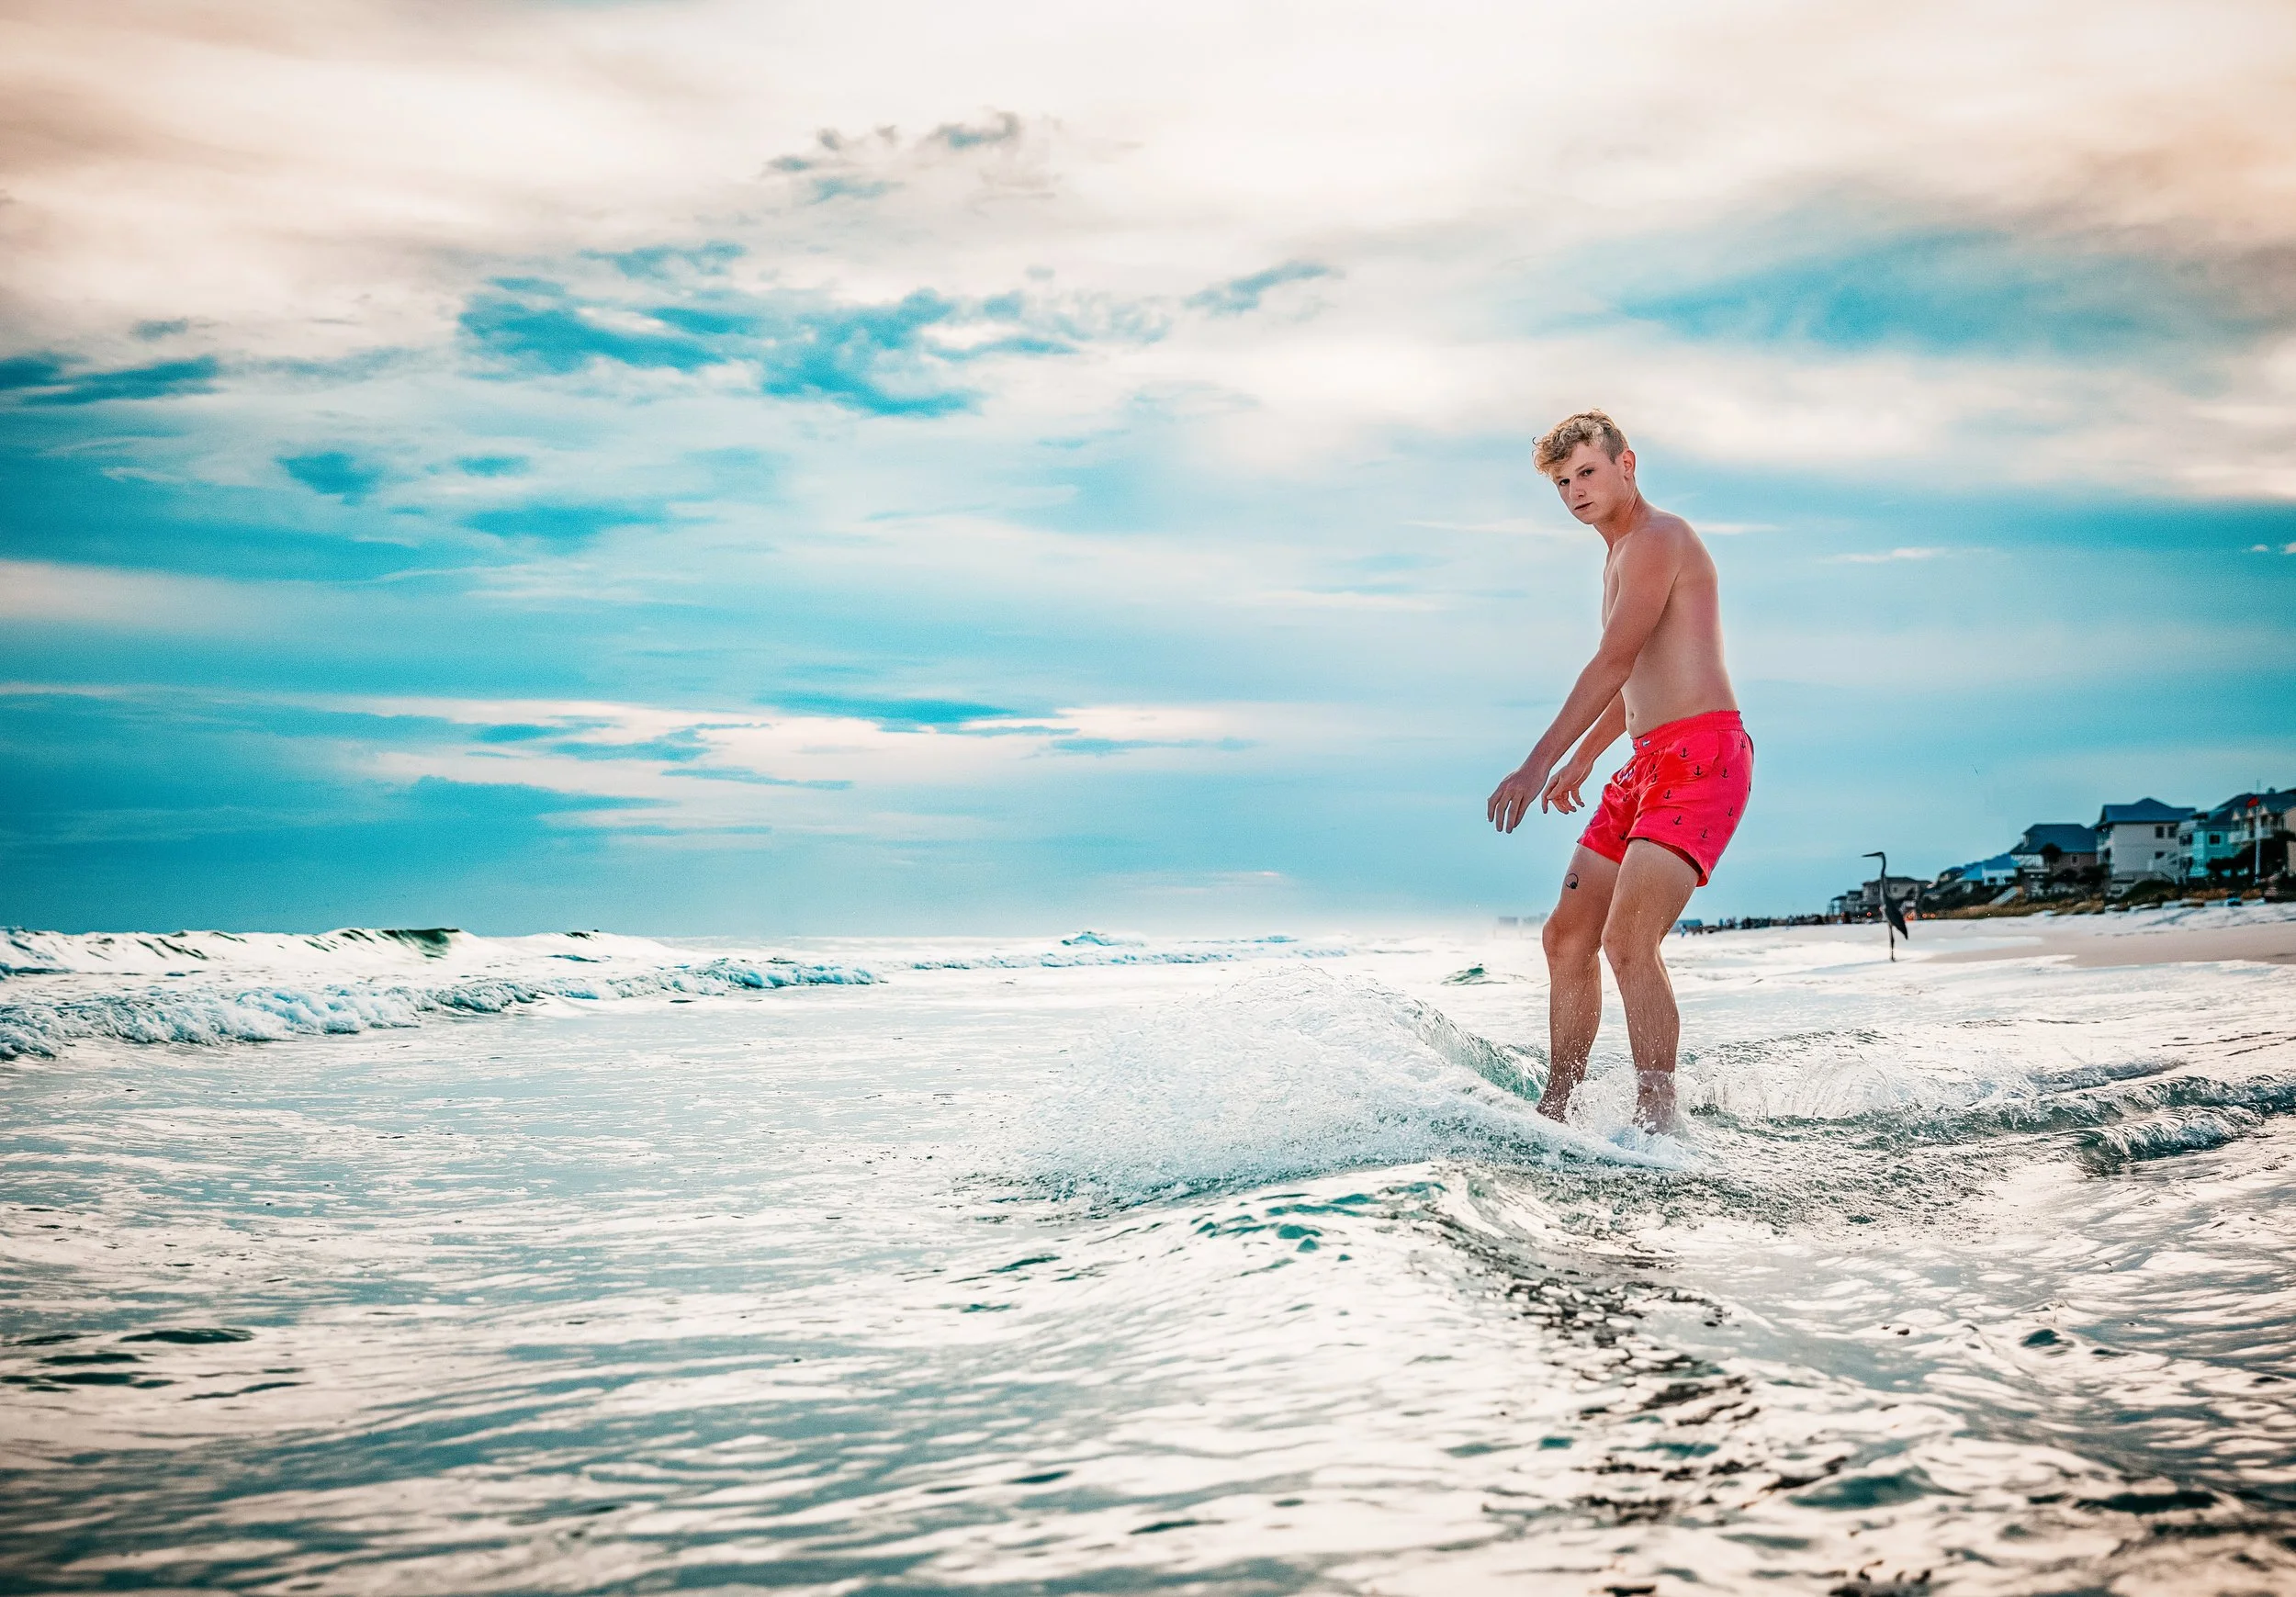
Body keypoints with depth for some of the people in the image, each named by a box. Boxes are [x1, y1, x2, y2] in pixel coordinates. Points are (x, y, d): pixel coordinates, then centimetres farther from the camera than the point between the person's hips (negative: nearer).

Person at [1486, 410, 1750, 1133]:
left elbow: (1613, 664, -19)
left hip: (1701, 754, -10)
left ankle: (1657, 1120, -19)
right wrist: (1582, 761, 39)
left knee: (1628, 939, -22)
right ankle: (1555, 1112, 16)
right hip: (1649, 763, 10)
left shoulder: (1657, 538, -8)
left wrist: (1540, 763, -24)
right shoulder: (1622, 553, 22)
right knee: (1567, 936, 9)